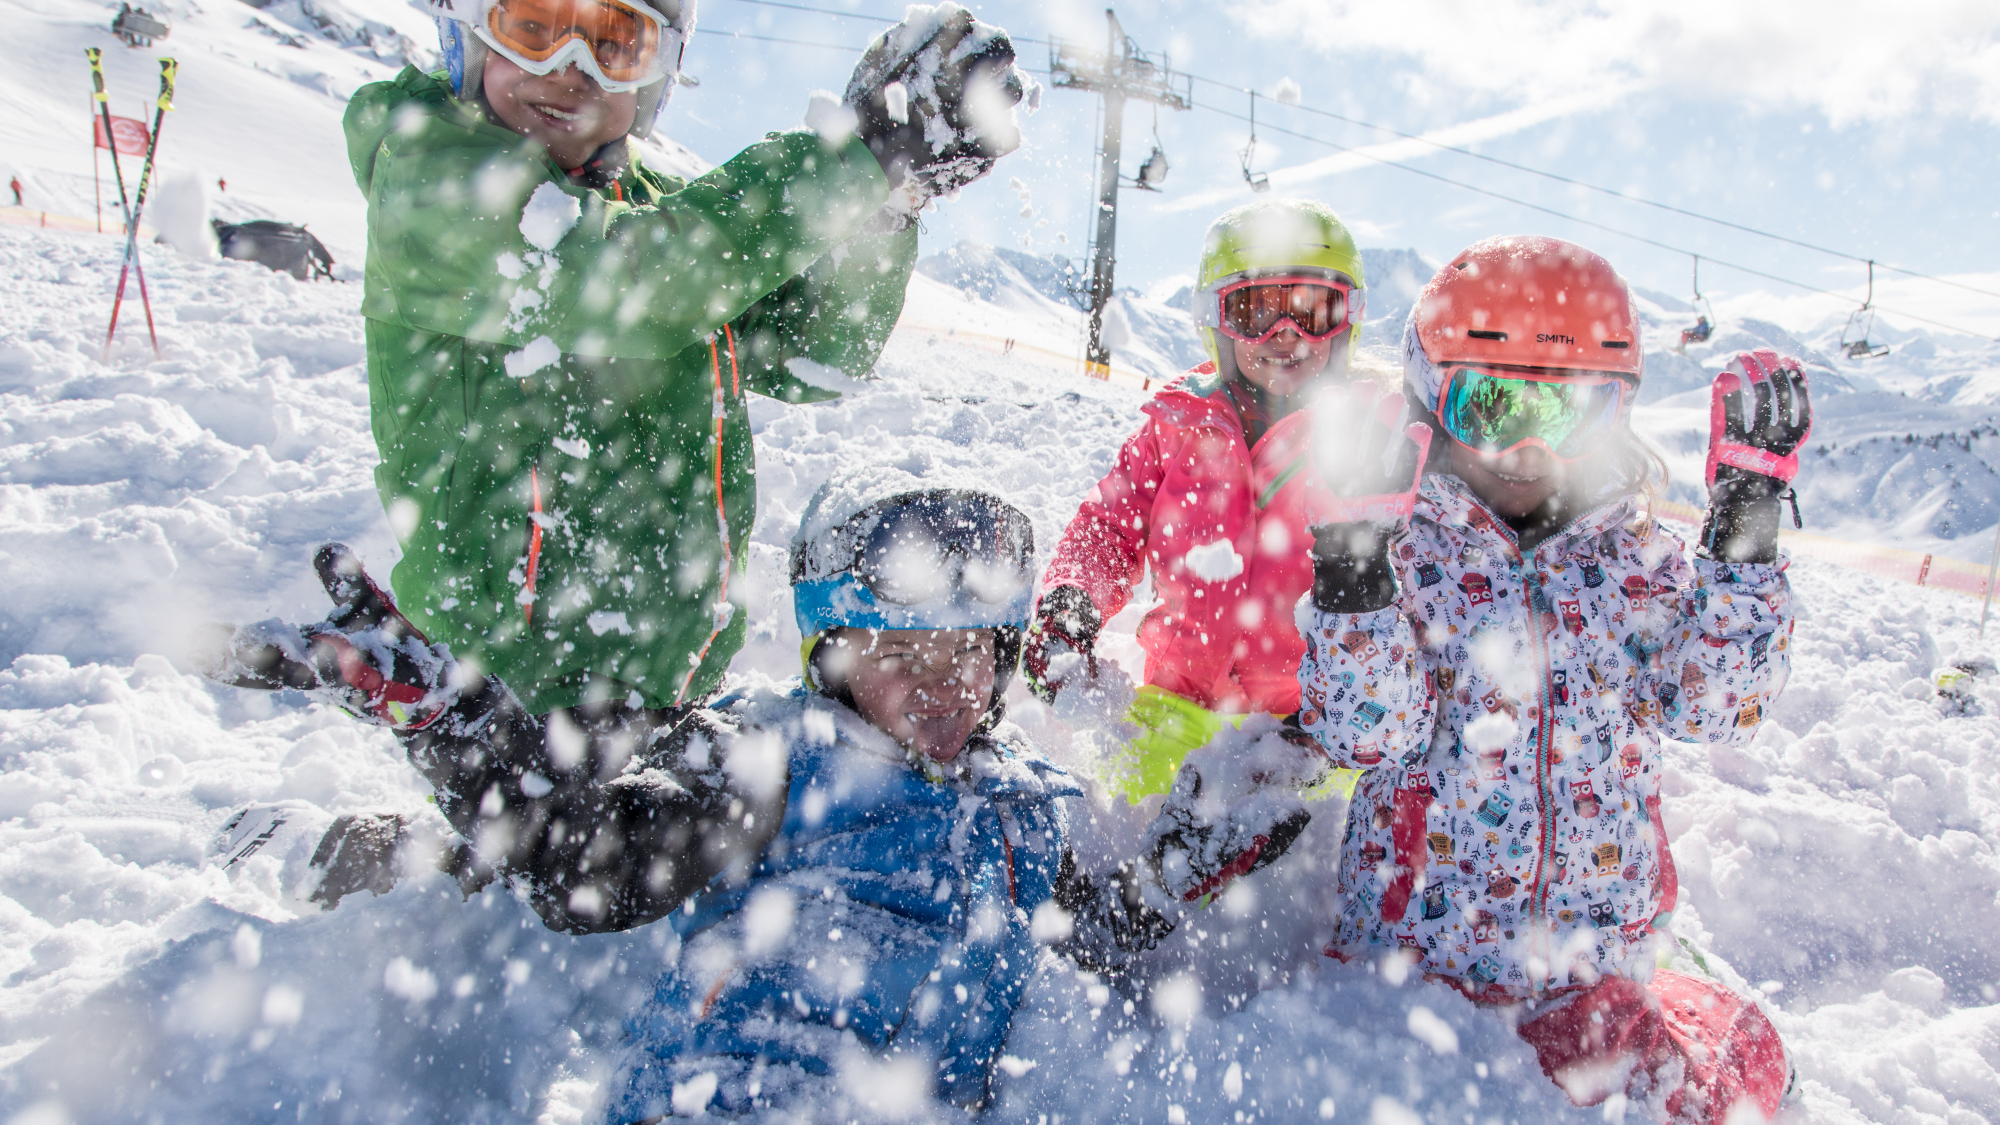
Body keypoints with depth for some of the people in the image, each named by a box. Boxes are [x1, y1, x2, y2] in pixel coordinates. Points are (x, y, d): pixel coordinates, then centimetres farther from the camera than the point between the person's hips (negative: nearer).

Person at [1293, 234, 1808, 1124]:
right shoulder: (1405, 548, -5)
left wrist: (1746, 516, -14)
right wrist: (1349, 553, -29)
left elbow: (1716, 704, -9)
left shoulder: (1637, 558, 6)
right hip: (1410, 946, -3)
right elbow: (1360, 733, -17)